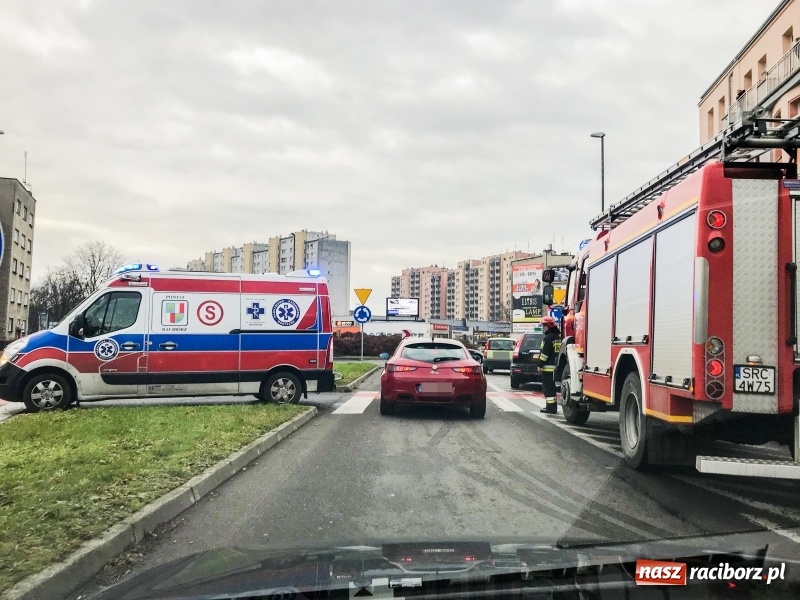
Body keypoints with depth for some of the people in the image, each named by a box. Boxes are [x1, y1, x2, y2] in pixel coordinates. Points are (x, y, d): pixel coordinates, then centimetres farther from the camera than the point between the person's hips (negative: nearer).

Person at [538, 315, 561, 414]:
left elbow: (545, 353, -19)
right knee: (552, 387, 17)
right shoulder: (558, 337, 15)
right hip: (555, 366, 10)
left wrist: (540, 364, -11)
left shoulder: (548, 338, -15)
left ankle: (550, 407, -8)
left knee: (548, 387, -6)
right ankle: (553, 406, 23)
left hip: (548, 366, -10)